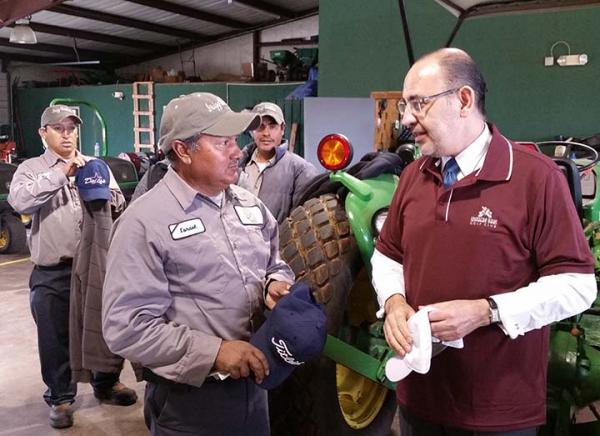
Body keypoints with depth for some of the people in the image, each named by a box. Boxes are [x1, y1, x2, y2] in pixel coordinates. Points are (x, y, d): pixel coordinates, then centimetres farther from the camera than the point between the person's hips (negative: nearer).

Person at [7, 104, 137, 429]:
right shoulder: (31, 168, 2)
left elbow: (118, 203, 3)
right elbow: (19, 200, -18)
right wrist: (60, 174, -22)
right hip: (52, 273, -2)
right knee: (55, 338, 7)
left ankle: (106, 383, 36)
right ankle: (60, 397, 25)